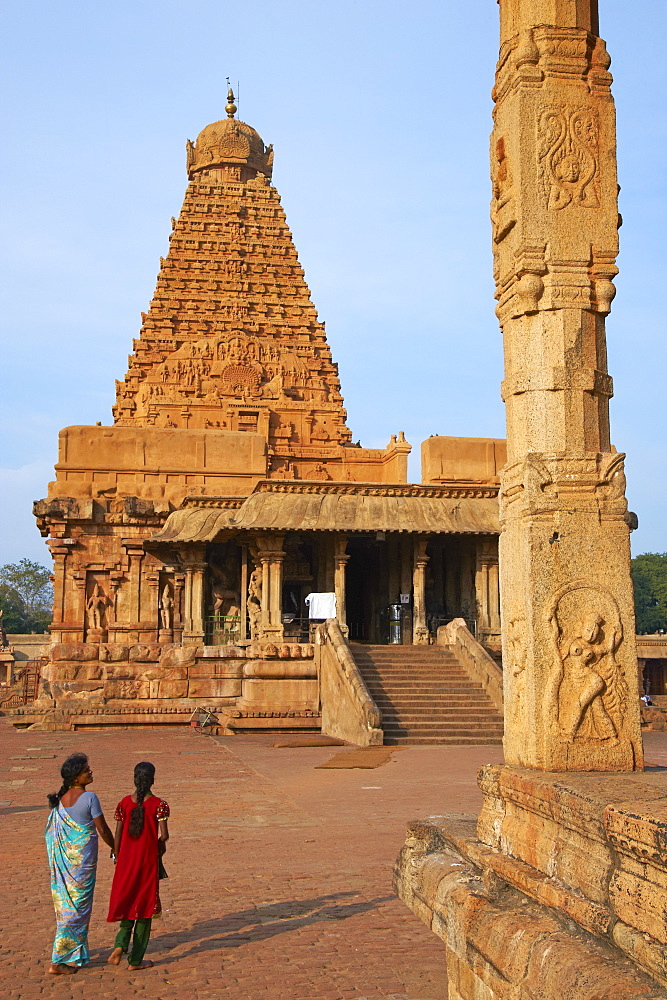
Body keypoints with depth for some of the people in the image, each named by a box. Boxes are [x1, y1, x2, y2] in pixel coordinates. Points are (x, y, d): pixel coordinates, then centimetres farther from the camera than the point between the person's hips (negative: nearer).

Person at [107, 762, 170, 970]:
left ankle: (120, 945, -4)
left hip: (127, 859, 3)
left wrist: (117, 858, 14)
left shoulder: (124, 803, -1)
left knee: (127, 901, 18)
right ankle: (135, 960, 12)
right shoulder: (159, 804, -10)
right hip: (148, 859, -3)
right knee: (145, 907, 8)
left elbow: (118, 835, 1)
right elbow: (164, 835, -13)